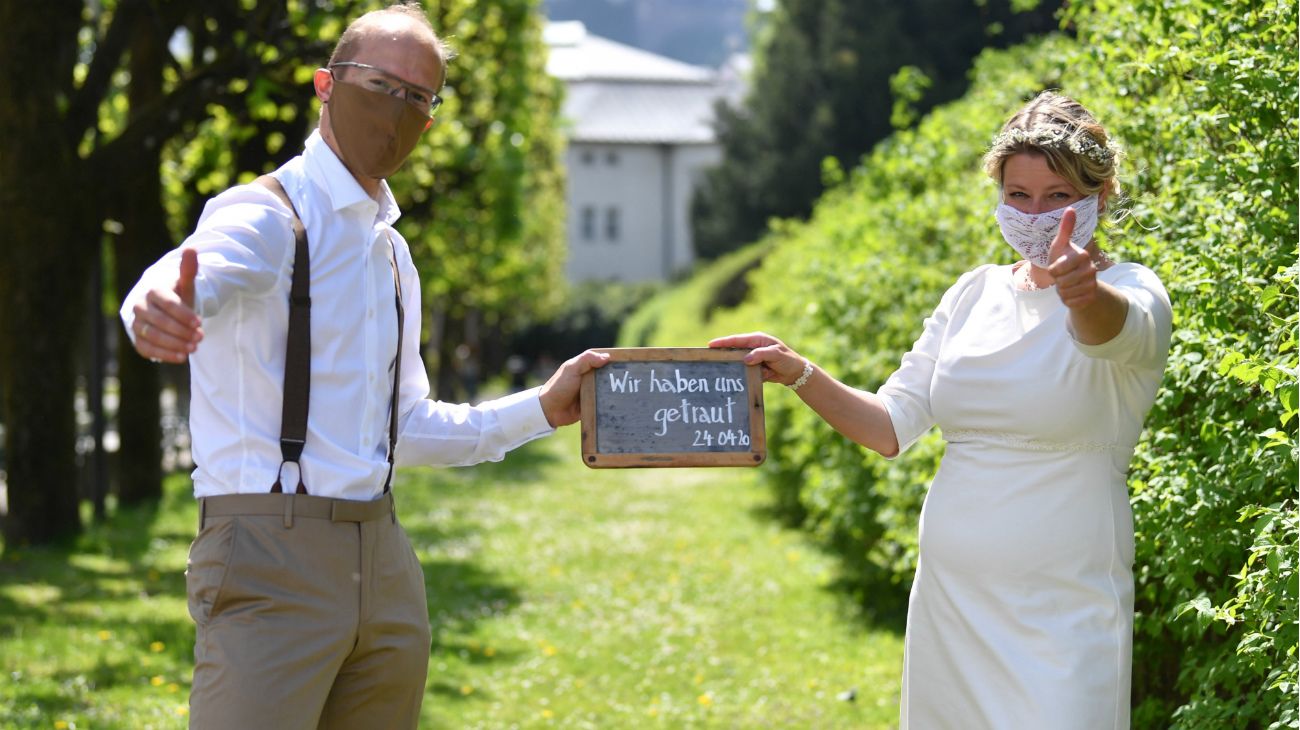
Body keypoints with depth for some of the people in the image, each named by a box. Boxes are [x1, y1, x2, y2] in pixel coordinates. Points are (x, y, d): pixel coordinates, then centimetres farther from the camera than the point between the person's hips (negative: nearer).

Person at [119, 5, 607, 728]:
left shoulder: (392, 251, 20)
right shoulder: (265, 216, -6)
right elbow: (193, 277, -30)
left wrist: (542, 408, 20)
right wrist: (161, 309, -53)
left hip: (384, 561, 8)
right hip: (271, 560, -8)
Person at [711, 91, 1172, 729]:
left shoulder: (1131, 291, -7)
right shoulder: (975, 293, 9)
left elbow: (1116, 327, -33)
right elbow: (891, 426, 8)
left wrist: (1083, 292, -55)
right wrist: (798, 373, -7)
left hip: (1061, 612, -5)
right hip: (949, 598, 5)